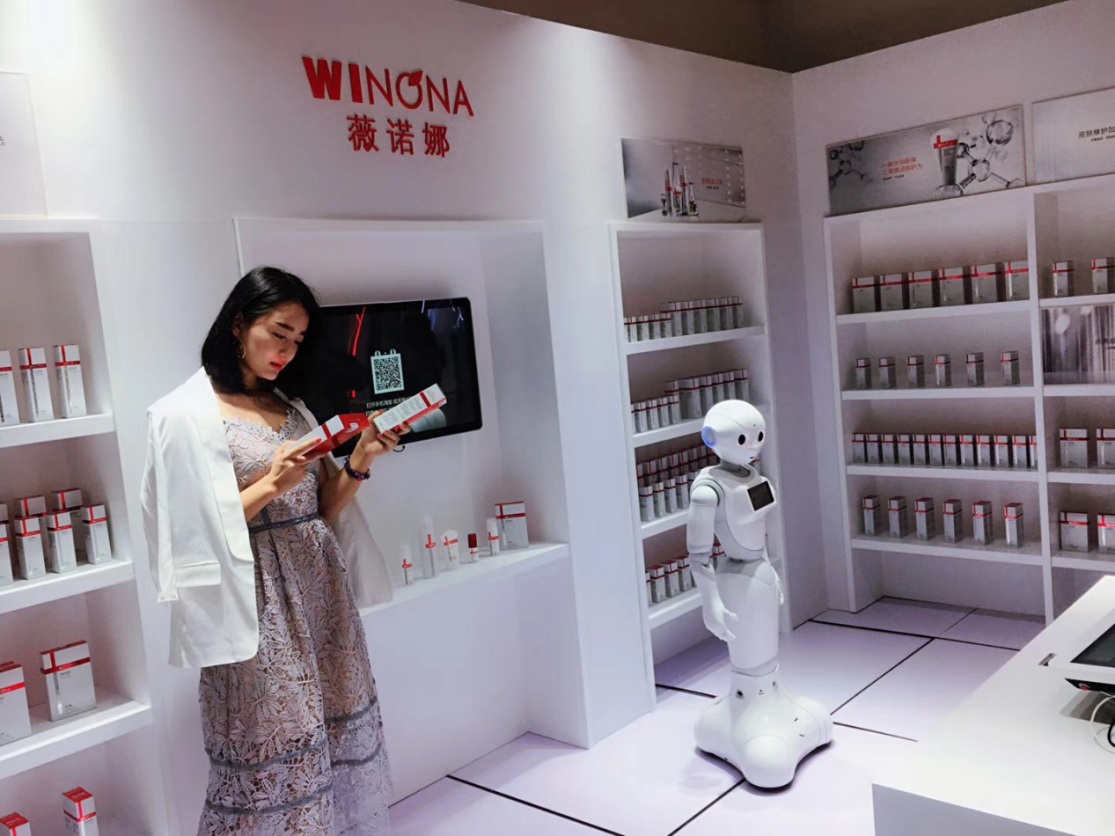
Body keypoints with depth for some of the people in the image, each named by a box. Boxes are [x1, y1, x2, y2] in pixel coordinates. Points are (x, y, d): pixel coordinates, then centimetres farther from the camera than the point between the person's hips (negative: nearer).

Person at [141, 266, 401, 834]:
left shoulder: (291, 408, 13)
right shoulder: (184, 415, -7)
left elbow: (323, 510, 11)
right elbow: (190, 533, -11)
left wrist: (358, 463, -6)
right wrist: (269, 485, -20)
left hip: (322, 595, 6)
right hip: (258, 606, -6)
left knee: (339, 744, 11)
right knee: (272, 762, 0)